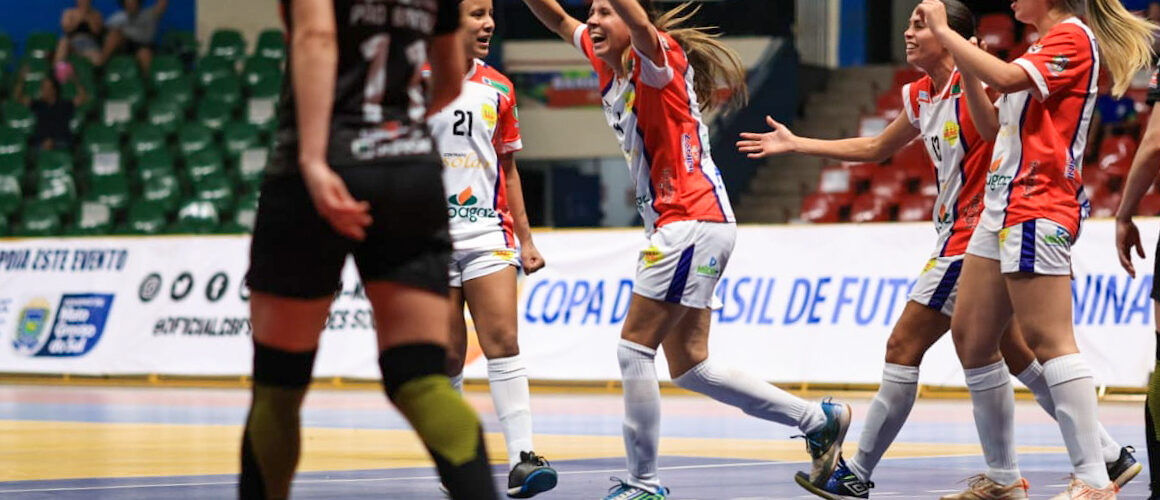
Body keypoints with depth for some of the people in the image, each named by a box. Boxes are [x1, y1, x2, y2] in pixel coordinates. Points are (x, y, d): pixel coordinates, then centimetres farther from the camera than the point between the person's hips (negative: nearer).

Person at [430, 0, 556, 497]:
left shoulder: (499, 89, 10)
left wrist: (526, 240, 16)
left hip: (489, 233, 2)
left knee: (503, 341, -11)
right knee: (448, 357, 0)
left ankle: (522, 459, -17)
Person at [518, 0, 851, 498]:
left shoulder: (657, 56, -10)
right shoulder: (608, 63, 14)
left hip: (693, 222, -10)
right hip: (677, 227, 10)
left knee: (634, 348, -10)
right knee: (690, 367, 11)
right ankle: (820, 420, 19)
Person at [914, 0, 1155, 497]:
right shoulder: (1045, 46, 23)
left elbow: (1006, 78, -23)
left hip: (1037, 210, -10)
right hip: (1003, 208, 10)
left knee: (1049, 339, -16)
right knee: (971, 337, 8)